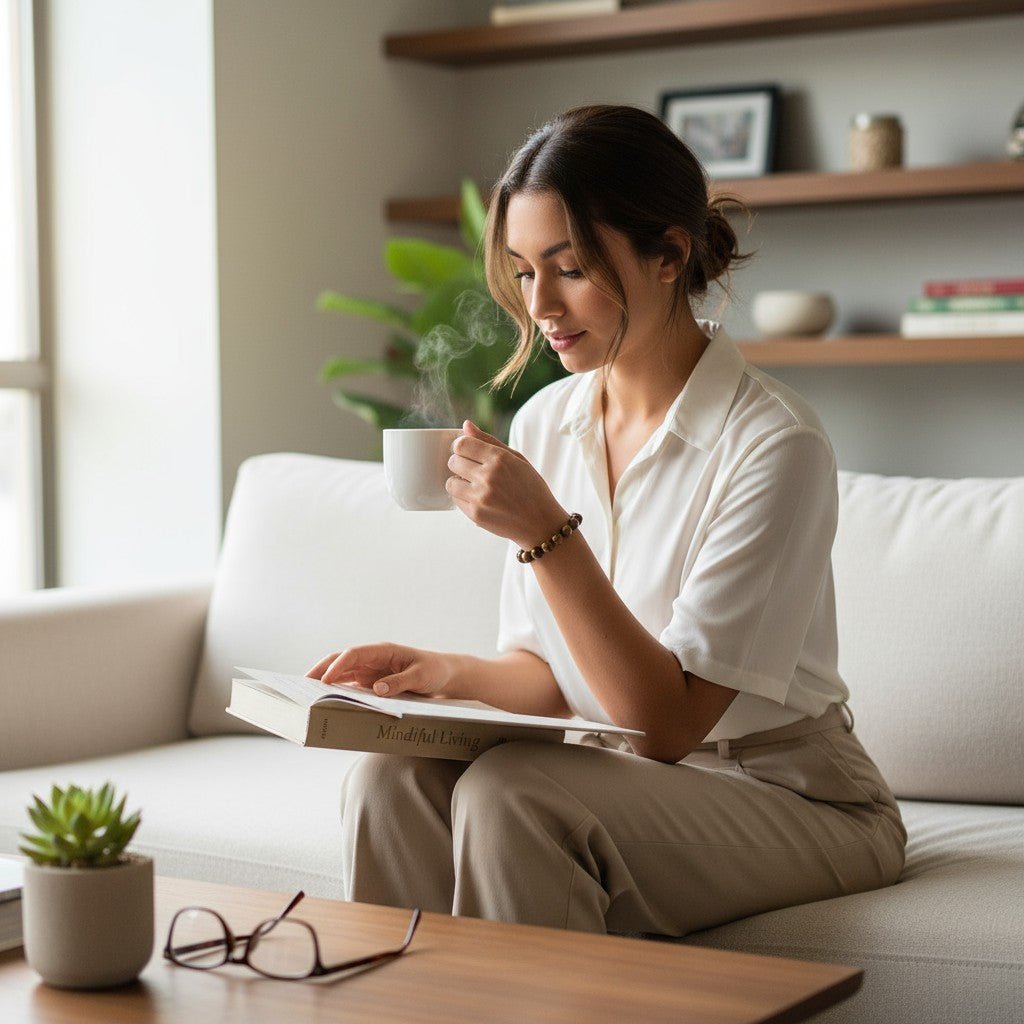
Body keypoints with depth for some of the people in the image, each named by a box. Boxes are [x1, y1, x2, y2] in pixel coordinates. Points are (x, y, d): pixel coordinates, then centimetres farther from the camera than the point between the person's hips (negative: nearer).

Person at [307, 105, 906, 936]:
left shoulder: (774, 444, -18)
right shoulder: (542, 425, 3)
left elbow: (670, 722, -20)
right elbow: (553, 676, 9)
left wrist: (546, 533, -27)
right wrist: (446, 673, -11)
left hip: (787, 799, -5)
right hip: (614, 774, 6)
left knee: (508, 794, -30)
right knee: (389, 779, -21)